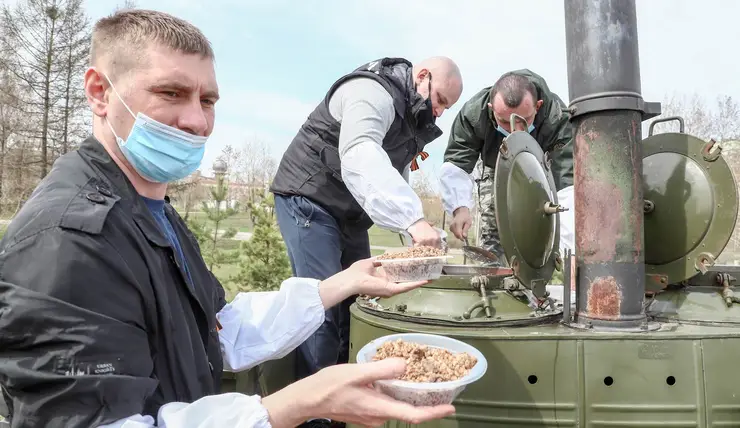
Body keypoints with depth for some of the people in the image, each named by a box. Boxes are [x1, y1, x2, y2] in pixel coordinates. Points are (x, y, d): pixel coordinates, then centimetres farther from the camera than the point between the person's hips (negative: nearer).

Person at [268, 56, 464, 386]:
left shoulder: (412, 117, 12)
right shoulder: (373, 92, -20)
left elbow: (395, 177, 14)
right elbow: (359, 157, -39)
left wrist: (416, 234, 0)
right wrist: (412, 218, -48)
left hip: (350, 213, 10)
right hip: (309, 201, -10)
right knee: (323, 306, -13)